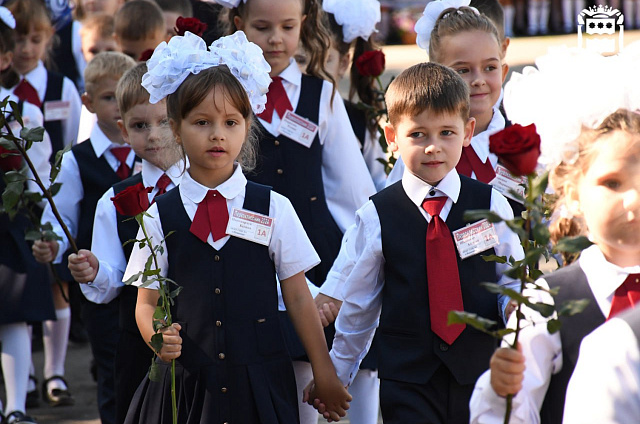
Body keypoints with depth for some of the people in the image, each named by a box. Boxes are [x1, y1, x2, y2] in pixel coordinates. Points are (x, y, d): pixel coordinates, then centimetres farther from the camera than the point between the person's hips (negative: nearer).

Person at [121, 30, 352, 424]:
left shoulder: (274, 209, 1)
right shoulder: (160, 216, 1)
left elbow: (298, 296, 5)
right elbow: (147, 301, 3)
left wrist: (325, 374, 5)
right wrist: (158, 336, -19)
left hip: (261, 384, 0)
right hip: (185, 382, 0)